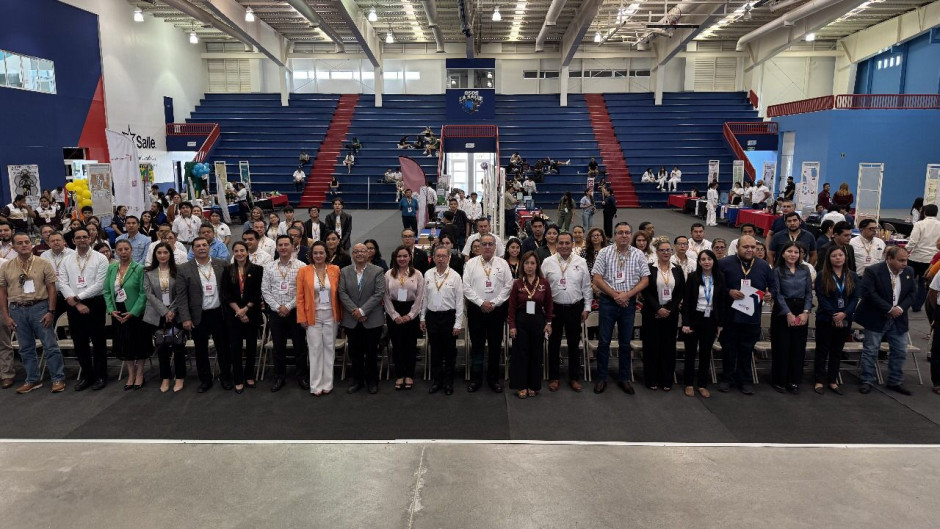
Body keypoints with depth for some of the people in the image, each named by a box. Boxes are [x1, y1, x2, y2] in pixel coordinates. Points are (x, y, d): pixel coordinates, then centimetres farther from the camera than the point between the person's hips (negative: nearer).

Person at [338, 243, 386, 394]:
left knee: (371, 352, 6)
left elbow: (379, 294, -9)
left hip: (372, 320, -2)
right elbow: (342, 293, -1)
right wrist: (354, 311, -13)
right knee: (355, 353, 10)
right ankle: (357, 380, 23)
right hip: (352, 320, 2)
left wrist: (362, 310, -15)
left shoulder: (377, 271, -1)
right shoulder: (344, 272, 7)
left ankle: (372, 381, 20)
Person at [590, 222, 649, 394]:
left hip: (629, 302, 2)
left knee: (625, 343, 10)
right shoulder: (605, 253, -2)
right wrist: (615, 294, -13)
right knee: (604, 341, 3)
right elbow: (597, 279, -6)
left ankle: (624, 378, 22)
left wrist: (627, 294, -12)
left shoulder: (638, 255, 3)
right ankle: (601, 378, 14)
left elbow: (645, 280, 0)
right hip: (608, 301, -1)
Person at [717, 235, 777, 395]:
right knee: (728, 348, 7)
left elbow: (773, 286, 15)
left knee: (747, 350, 10)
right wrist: (729, 292, -18)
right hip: (729, 316, -2)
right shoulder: (724, 264, -4)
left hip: (752, 317, 2)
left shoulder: (763, 266, 6)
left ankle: (744, 380, 22)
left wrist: (770, 294, -6)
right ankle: (727, 379, 20)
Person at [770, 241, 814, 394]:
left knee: (798, 348, 5)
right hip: (782, 313, -4)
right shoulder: (777, 271, -2)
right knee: (782, 347, 0)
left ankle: (794, 380, 16)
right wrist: (788, 314, -15)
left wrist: (806, 312, -7)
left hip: (801, 313, 4)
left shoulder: (805, 271, 10)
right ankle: (779, 380, 11)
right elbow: (777, 294, -9)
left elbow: (809, 293, 7)